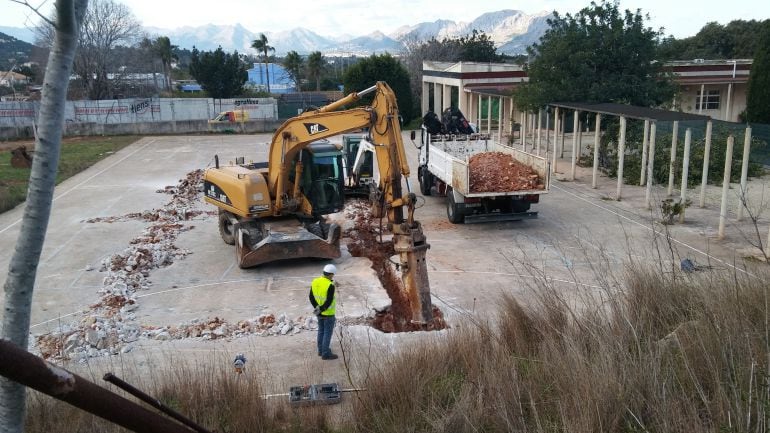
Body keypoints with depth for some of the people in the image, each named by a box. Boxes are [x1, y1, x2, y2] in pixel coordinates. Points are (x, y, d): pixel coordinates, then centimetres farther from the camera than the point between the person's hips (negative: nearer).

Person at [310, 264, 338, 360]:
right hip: (328, 313, -7)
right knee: (328, 333, 7)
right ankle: (325, 354, 18)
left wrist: (317, 308, -3)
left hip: (319, 312, 7)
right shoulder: (330, 285, -28)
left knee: (321, 330, 21)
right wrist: (320, 310, -15)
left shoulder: (315, 282, -6)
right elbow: (329, 302, -27)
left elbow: (311, 297, 0)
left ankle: (321, 350, 34)